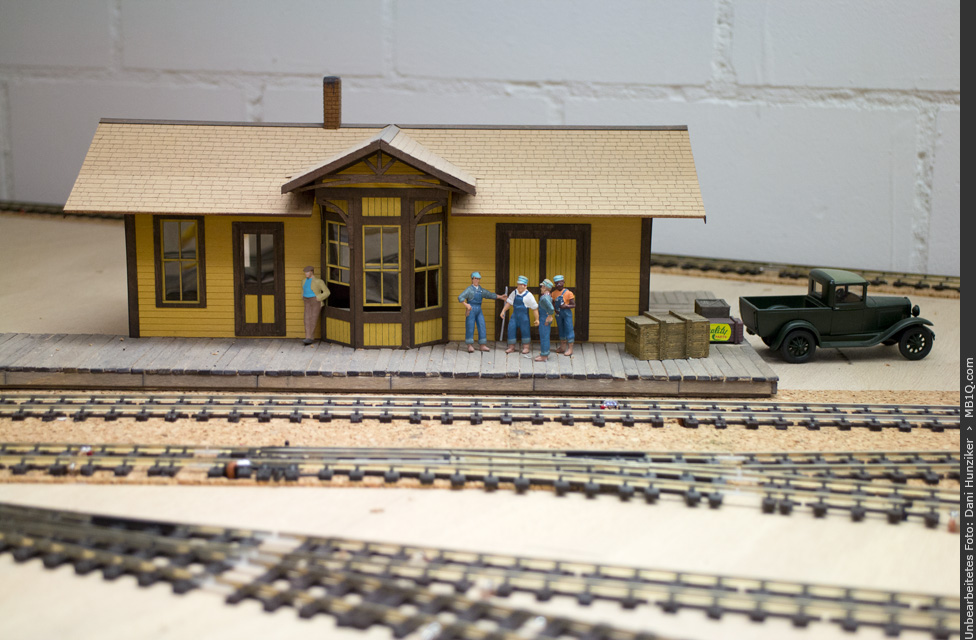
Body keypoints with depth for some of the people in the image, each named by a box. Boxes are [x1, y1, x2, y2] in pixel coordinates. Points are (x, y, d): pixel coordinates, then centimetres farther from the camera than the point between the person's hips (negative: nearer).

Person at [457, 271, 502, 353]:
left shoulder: (481, 290, 14)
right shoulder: (469, 289, -4)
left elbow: (491, 295, 18)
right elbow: (460, 297, -11)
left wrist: (501, 297, 12)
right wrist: (466, 305, -22)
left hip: (479, 310, 6)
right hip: (471, 310, -6)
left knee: (482, 327, 1)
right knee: (470, 328, -4)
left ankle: (483, 346, 4)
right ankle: (470, 346, 1)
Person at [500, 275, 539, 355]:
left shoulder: (528, 295, -9)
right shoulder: (514, 293, 5)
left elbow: (535, 308, -8)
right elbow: (508, 303, 15)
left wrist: (537, 319, -10)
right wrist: (503, 311, 8)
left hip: (524, 315, -4)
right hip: (515, 314, 4)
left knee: (524, 330, -1)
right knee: (511, 329, 0)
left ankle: (526, 347, 12)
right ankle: (511, 347, 10)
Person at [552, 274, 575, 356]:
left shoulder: (568, 293, -11)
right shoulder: (554, 293, 4)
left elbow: (574, 305, -9)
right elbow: (552, 303, 13)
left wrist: (566, 306, -25)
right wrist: (554, 309, -6)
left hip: (567, 313, -5)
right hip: (558, 314, 5)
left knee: (568, 330, -5)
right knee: (561, 330, 15)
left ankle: (570, 349, -1)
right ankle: (562, 347, 26)